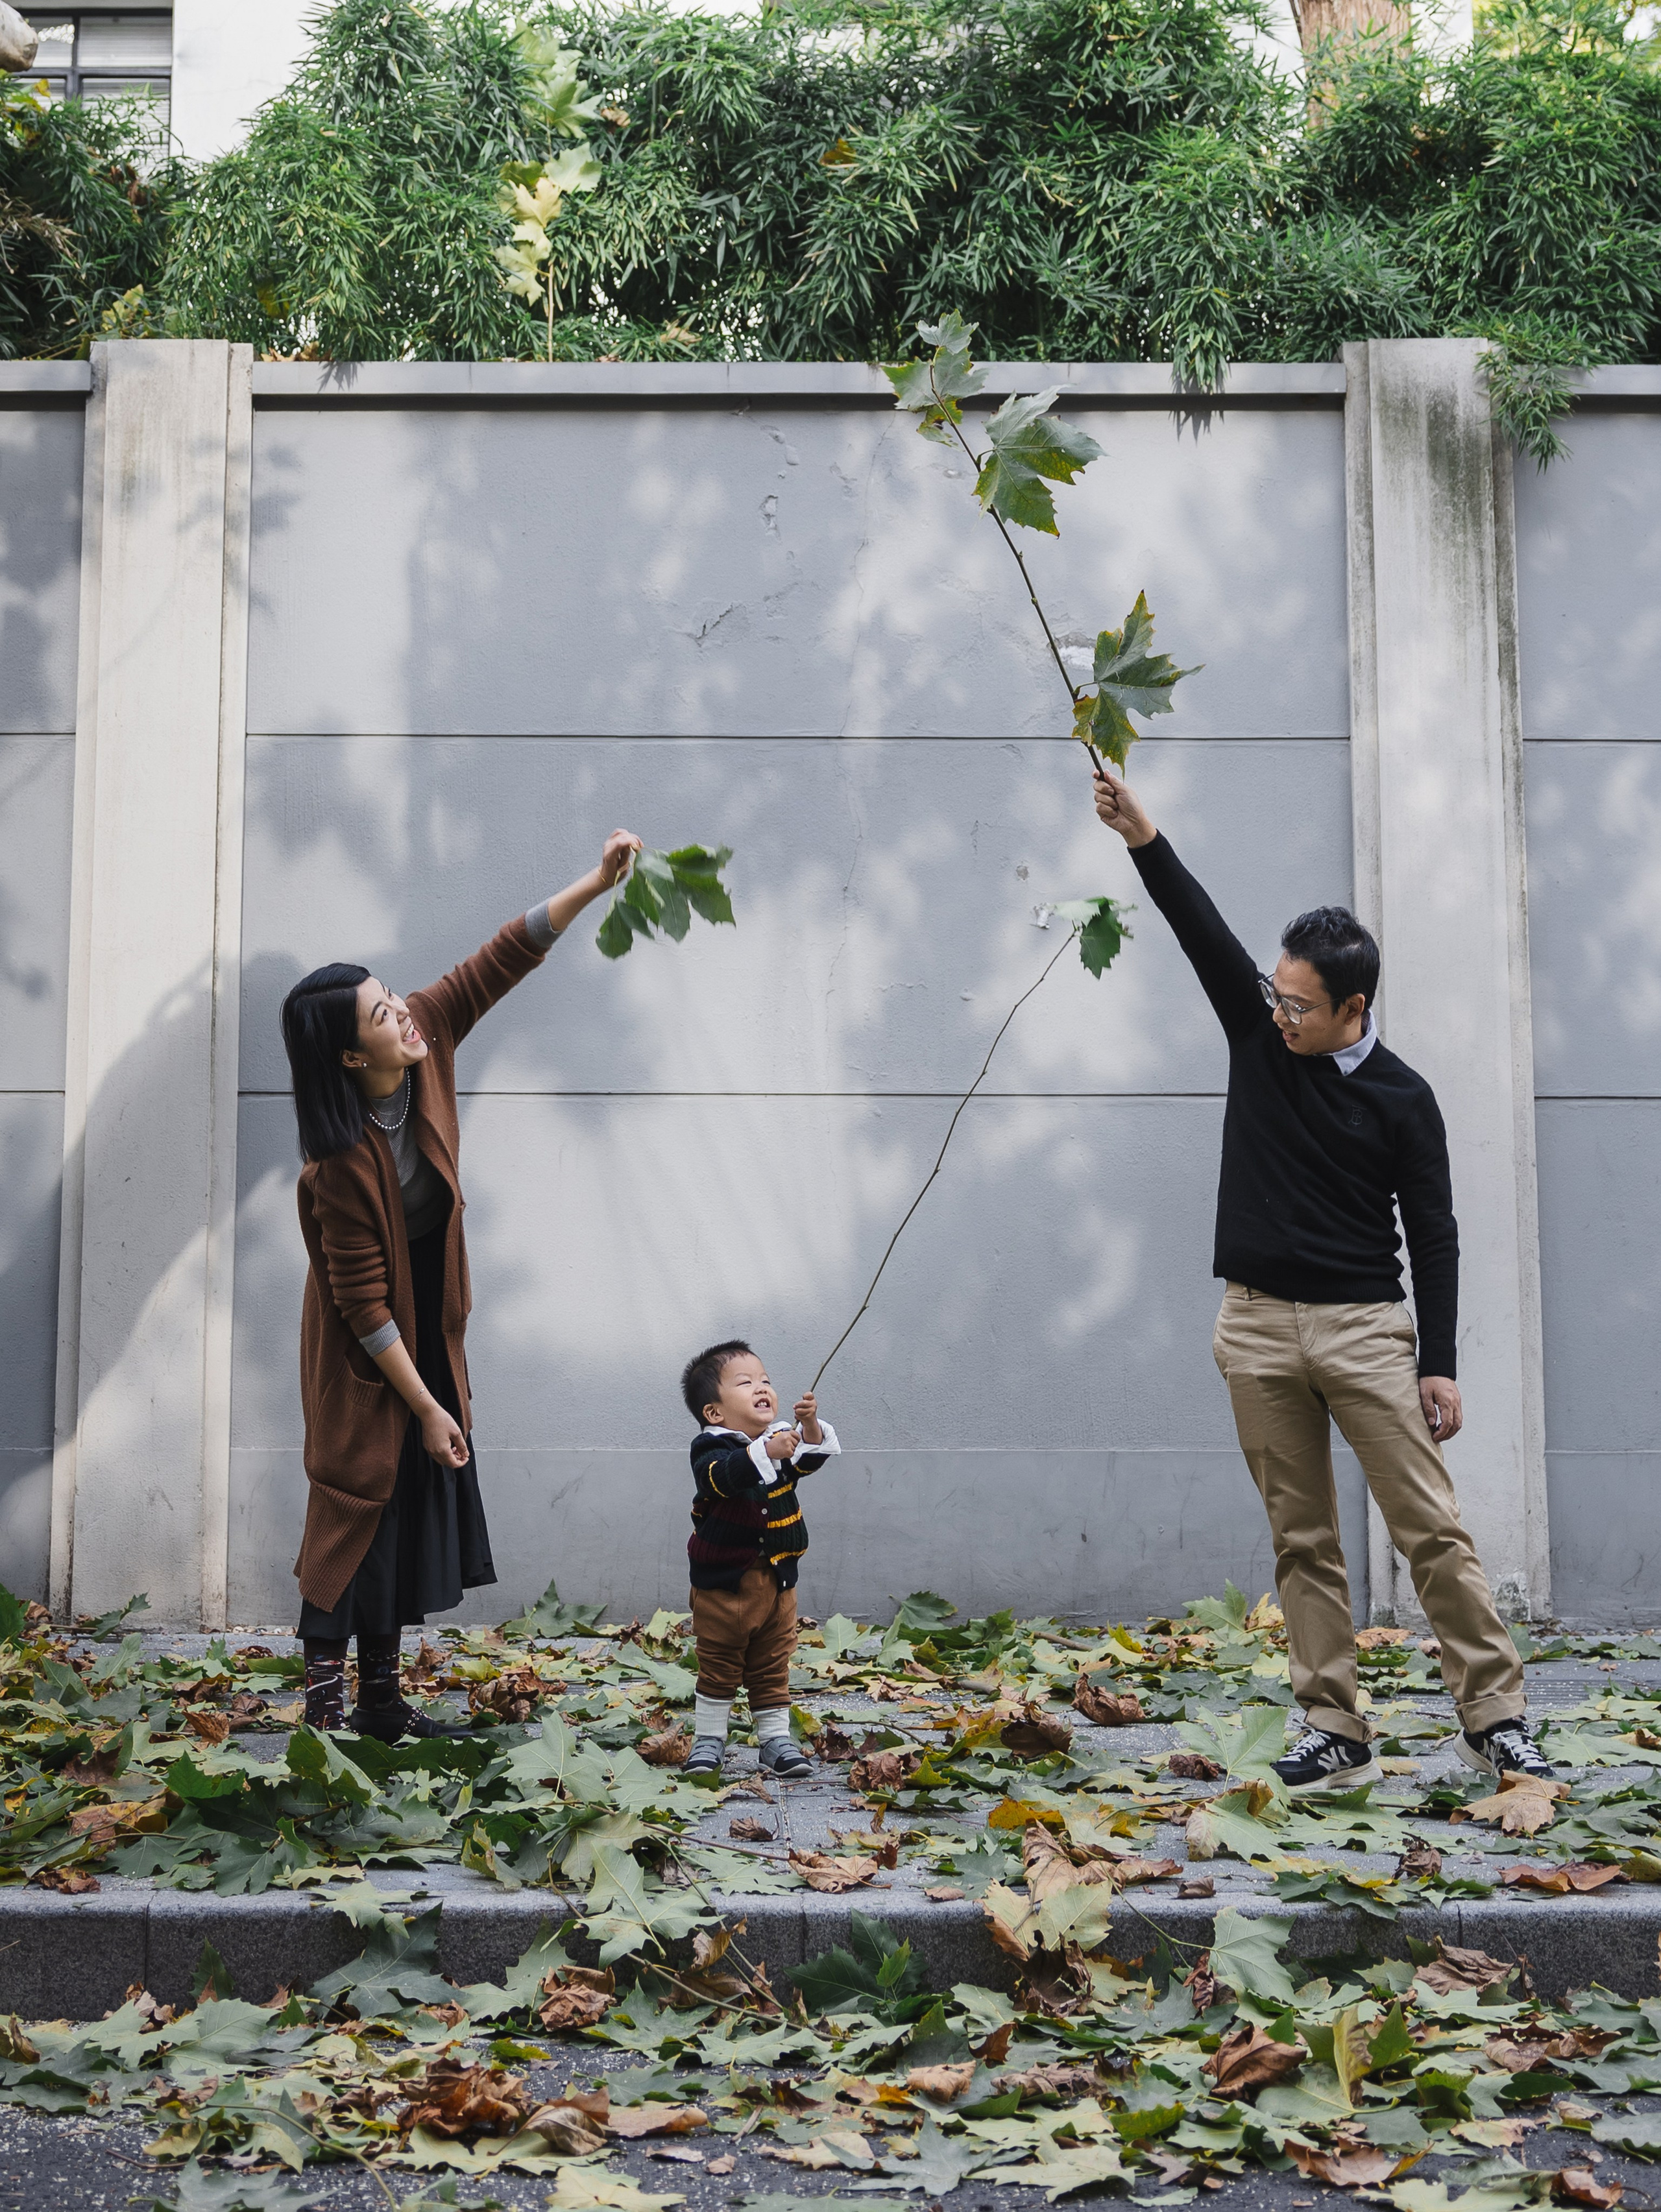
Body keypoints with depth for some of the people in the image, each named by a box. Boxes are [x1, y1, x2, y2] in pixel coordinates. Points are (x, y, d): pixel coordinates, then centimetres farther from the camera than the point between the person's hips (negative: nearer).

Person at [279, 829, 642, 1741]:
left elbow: (503, 959, -5)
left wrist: (597, 882, -12)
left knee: (417, 1508, 10)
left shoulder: (427, 1038, -12)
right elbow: (363, 1302, -23)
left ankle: (381, 1699, 20)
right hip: (365, 1356, -7)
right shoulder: (341, 1162, -28)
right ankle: (322, 1703, 2)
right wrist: (427, 1408, -19)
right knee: (360, 1507, -5)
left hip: (428, 1330, 7)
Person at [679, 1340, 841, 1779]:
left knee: (773, 1669, 12)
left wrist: (810, 1426, -30)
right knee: (718, 1669, 6)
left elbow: (813, 1457, -10)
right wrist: (766, 1452, -49)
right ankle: (708, 1741, 19)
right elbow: (723, 1476, -34)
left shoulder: (784, 1439, 3)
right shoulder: (711, 1448, -15)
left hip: (778, 1583, 4)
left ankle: (777, 1740, 20)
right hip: (723, 1584, -4)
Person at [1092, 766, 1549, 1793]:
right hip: (1259, 1325, 3)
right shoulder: (1258, 1032, 4)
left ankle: (1497, 1718, 3)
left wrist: (1439, 1365, -5)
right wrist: (1142, 837, -21)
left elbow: (1435, 1237, -1)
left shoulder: (1401, 1098, -4)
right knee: (1303, 1543, 5)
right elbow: (1202, 926, -7)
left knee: (1431, 1527, -4)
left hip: (1363, 1325, -3)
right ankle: (1336, 1736, 9)